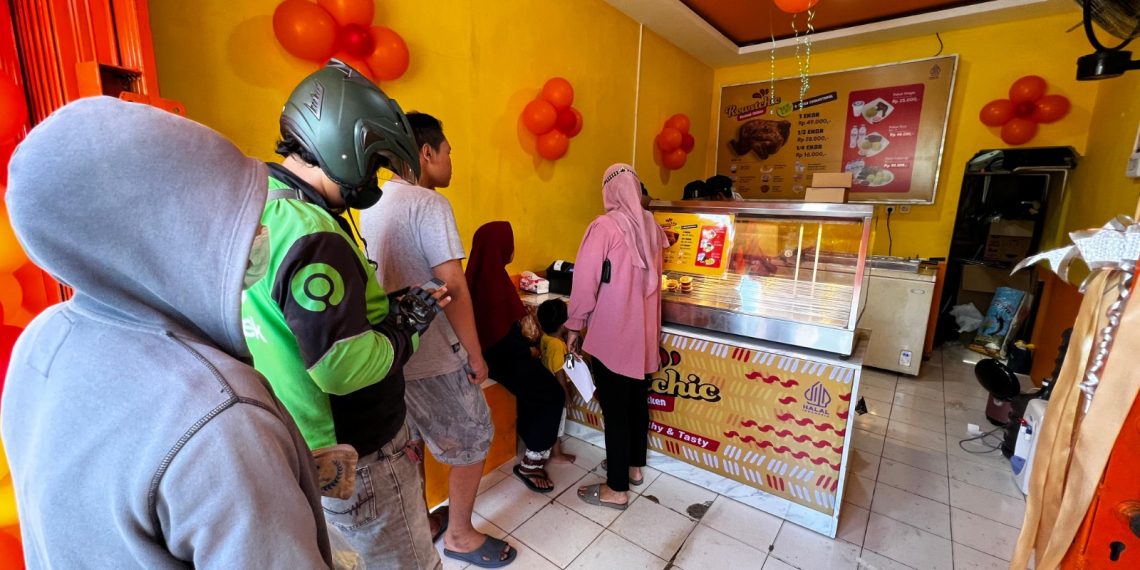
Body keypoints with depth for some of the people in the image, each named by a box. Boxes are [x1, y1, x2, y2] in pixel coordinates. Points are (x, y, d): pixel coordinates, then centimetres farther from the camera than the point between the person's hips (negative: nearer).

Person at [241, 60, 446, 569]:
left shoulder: (263, 208, 4)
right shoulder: (312, 236, -28)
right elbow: (345, 368, -30)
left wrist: (390, 308, 4)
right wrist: (404, 329, -13)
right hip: (355, 460, -9)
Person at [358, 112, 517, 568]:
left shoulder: (372, 204, 8)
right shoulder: (428, 203, -19)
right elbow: (453, 287, -23)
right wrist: (476, 355, -14)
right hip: (433, 356, -9)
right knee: (473, 441, 12)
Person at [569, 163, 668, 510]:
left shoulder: (604, 226, -15)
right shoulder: (651, 226, 5)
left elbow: (585, 280, -17)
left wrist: (575, 325, -8)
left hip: (611, 333, -7)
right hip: (643, 331, 7)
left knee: (615, 409, 2)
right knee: (637, 400, 19)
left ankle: (616, 489, 15)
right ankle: (634, 465, 38)